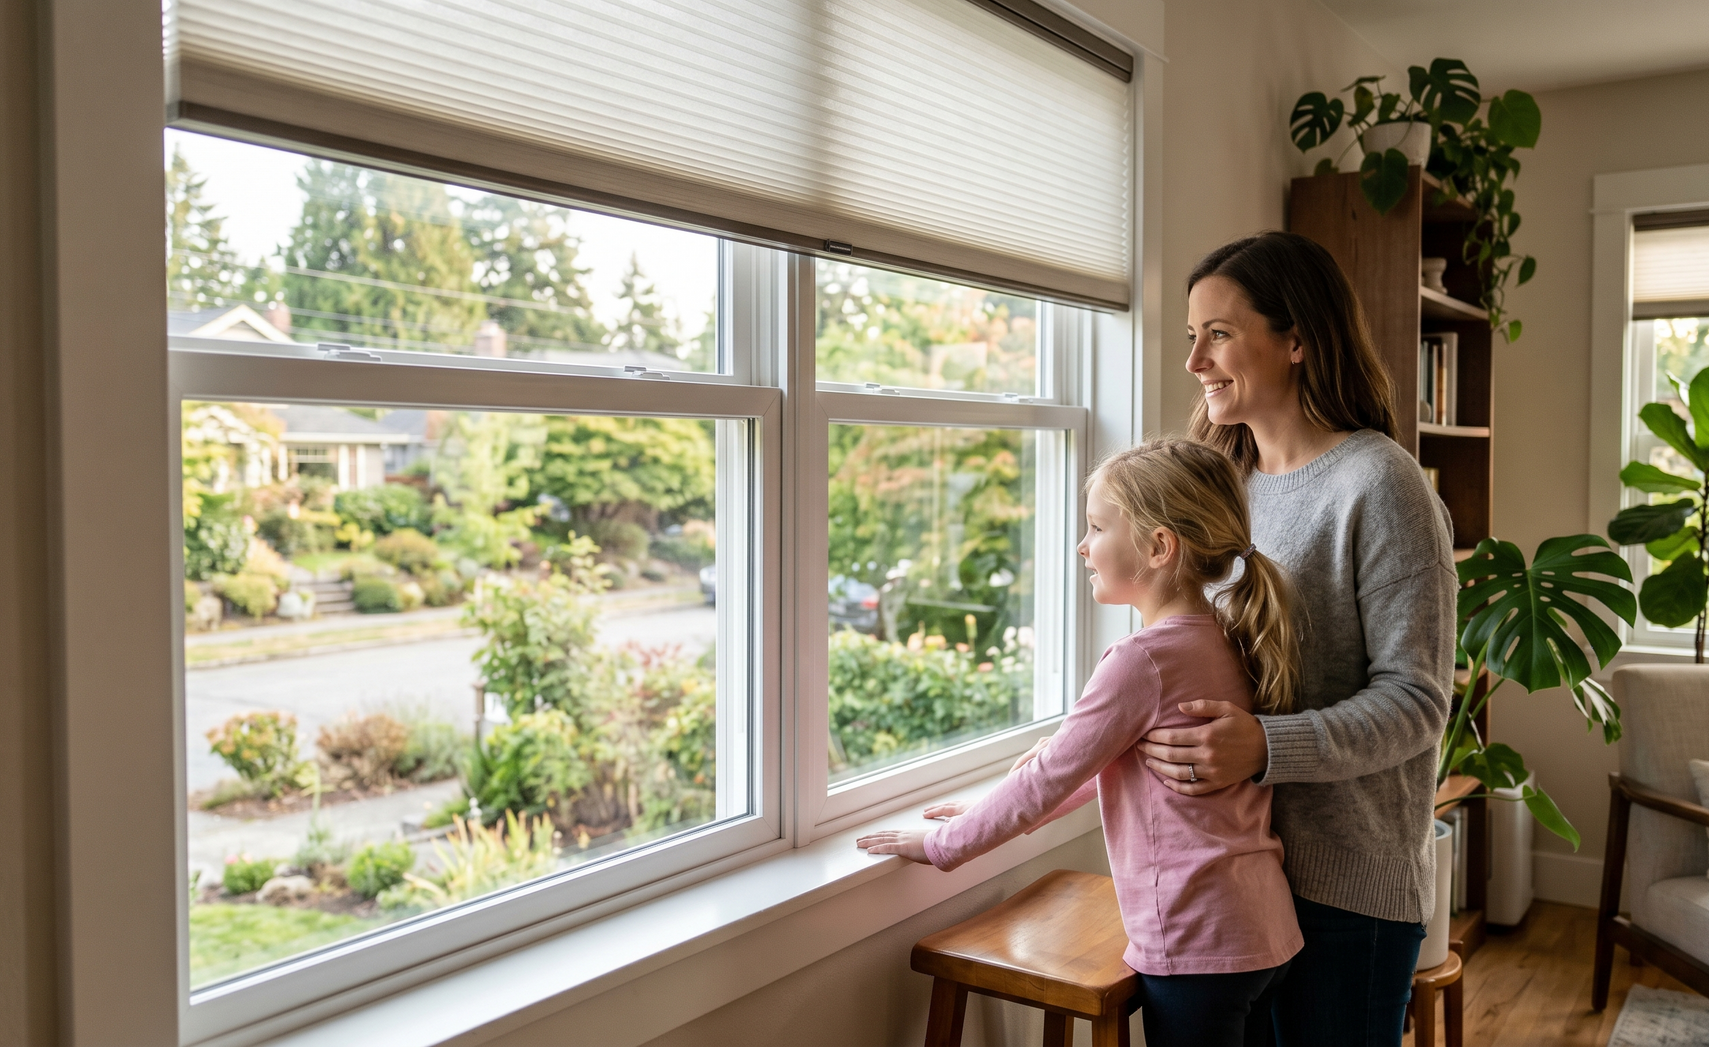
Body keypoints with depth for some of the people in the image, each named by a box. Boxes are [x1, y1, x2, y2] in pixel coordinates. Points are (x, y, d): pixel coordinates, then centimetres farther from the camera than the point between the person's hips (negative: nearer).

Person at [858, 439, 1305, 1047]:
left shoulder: (1142, 660, -21)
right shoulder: (1225, 638, 7)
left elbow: (1046, 781, -15)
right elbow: (1122, 763, 16)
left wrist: (941, 845, -3)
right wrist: (995, 817, 18)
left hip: (1195, 946, -9)